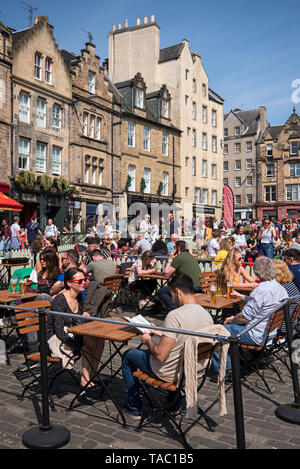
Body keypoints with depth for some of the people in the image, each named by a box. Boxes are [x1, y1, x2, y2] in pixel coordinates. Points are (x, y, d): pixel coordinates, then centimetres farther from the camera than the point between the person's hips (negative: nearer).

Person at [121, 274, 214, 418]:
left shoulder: (175, 315, -28)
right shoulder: (208, 316, -5)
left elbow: (161, 356, -27)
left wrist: (148, 341, -8)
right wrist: (161, 333, 15)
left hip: (169, 373, -7)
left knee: (128, 355, 16)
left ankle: (134, 408, 26)